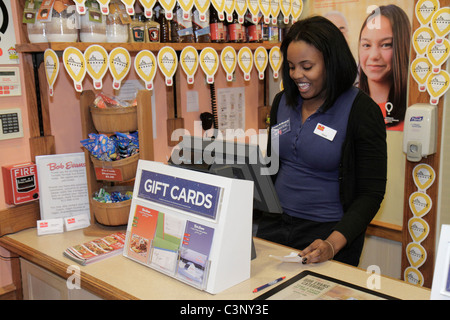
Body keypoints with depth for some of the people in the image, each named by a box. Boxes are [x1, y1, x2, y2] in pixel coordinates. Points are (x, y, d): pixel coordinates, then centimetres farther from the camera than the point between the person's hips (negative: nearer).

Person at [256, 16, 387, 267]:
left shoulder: (362, 110, -13)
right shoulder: (283, 101, 5)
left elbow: (371, 193, -13)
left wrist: (333, 244, -25)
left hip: (328, 231, -4)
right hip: (274, 224, 5)